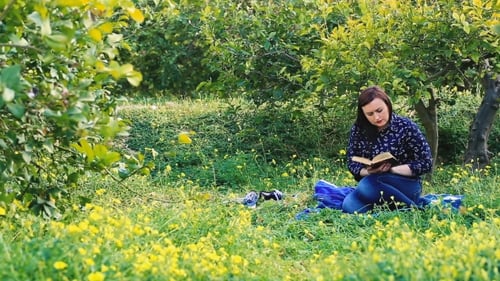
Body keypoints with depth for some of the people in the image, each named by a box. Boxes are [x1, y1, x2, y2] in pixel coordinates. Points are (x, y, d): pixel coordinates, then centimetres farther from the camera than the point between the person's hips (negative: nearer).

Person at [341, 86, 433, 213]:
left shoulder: (406, 126, -8)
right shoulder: (358, 129, 2)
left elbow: (425, 163, -9)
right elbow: (352, 164, 7)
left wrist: (390, 169, -19)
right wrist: (369, 171, -15)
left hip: (407, 185, -3)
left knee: (367, 185, -35)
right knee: (349, 206, -30)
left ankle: (411, 209, -21)